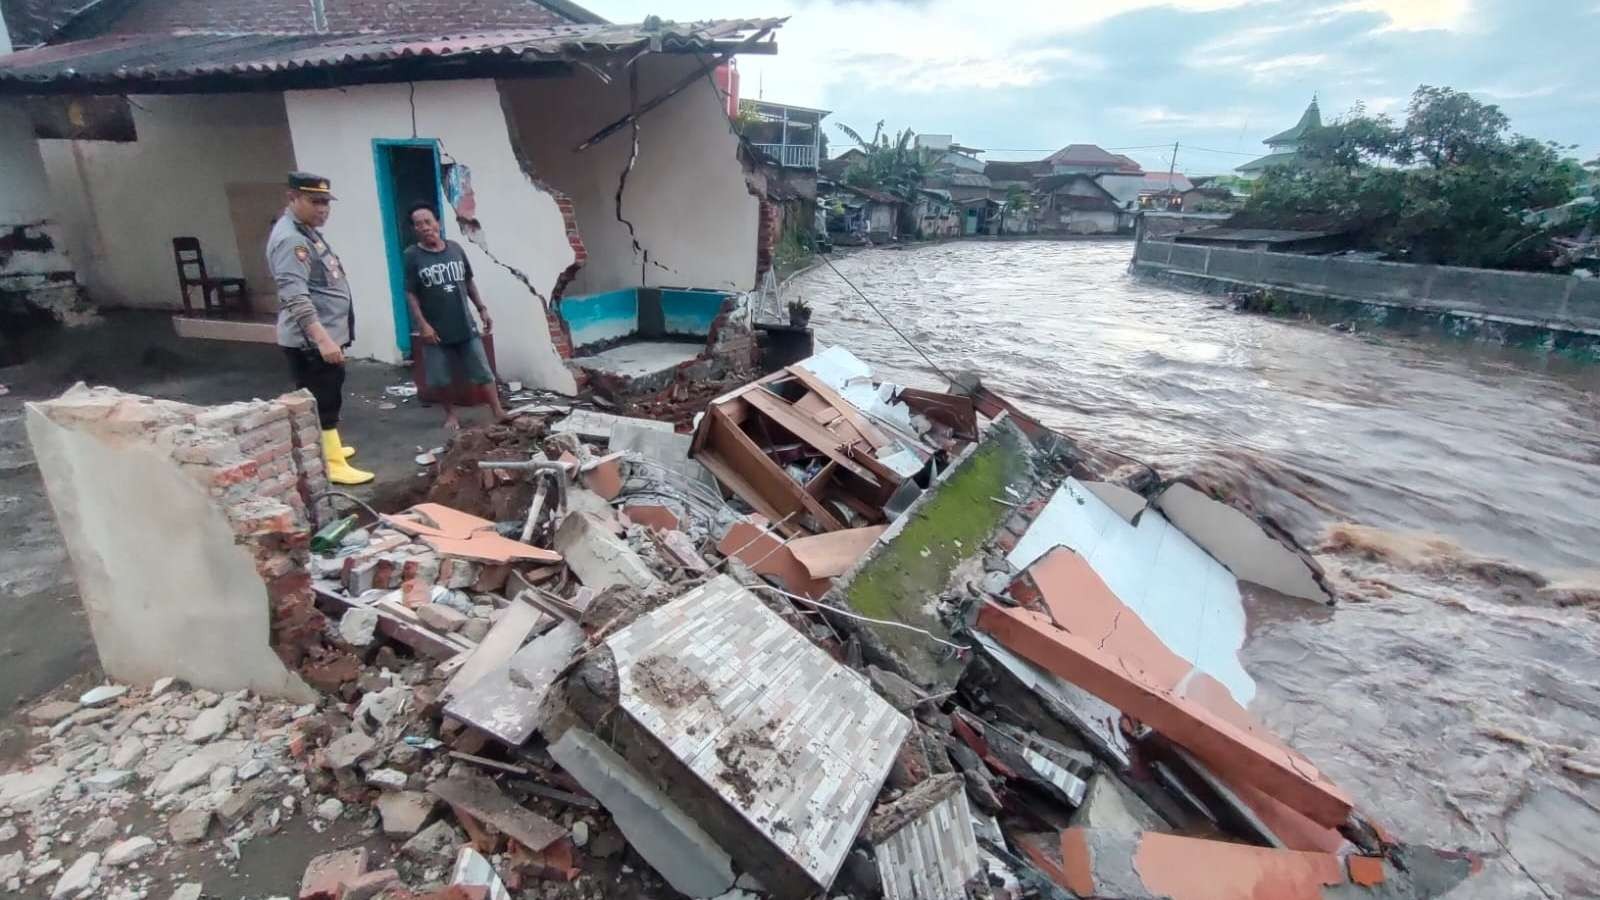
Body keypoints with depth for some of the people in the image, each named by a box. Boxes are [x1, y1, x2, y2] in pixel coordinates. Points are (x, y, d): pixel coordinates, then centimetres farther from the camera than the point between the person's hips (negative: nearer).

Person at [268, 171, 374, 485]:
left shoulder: (309, 231, 15)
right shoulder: (290, 239, -19)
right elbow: (295, 297, -28)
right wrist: (322, 339, -36)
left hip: (325, 334, 10)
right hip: (310, 341, -10)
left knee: (327, 399, 20)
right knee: (323, 402, -5)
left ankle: (327, 449, 33)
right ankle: (334, 465, 0)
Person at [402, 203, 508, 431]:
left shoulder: (455, 248, 3)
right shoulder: (412, 255, -6)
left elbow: (469, 282, 12)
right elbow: (410, 294, -5)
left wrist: (482, 309, 8)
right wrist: (422, 324, -12)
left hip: (465, 324, 2)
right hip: (436, 329, -2)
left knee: (483, 372, 4)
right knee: (440, 378, 7)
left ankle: (498, 412, 10)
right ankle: (450, 414, 26)